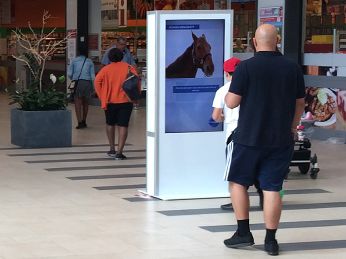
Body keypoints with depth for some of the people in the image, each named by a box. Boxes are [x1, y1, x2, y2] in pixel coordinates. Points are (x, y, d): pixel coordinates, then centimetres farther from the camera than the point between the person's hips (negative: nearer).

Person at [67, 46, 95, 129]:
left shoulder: (74, 60, 7)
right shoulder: (89, 62, 9)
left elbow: (69, 73, 2)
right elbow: (93, 75, 4)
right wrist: (93, 87, 9)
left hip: (77, 82, -2)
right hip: (87, 82, 2)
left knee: (78, 103, -5)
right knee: (85, 102, 15)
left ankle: (80, 122, -16)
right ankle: (84, 121, 23)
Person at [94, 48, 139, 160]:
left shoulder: (106, 69, 1)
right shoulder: (129, 68, 0)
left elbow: (97, 81, -8)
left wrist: (102, 97, -3)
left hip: (110, 101, 1)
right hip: (125, 101, -1)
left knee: (110, 124, 20)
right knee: (123, 126, -2)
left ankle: (112, 149, 22)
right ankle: (119, 152, -12)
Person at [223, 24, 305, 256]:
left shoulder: (246, 67, -11)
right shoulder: (293, 68, 1)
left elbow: (231, 103, -11)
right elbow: (300, 105, 9)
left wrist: (229, 93, 11)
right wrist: (292, 129, 23)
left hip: (249, 138, -3)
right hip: (281, 139, 3)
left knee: (238, 182, 13)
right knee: (272, 188, 5)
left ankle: (244, 233, 10)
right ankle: (271, 240, 6)